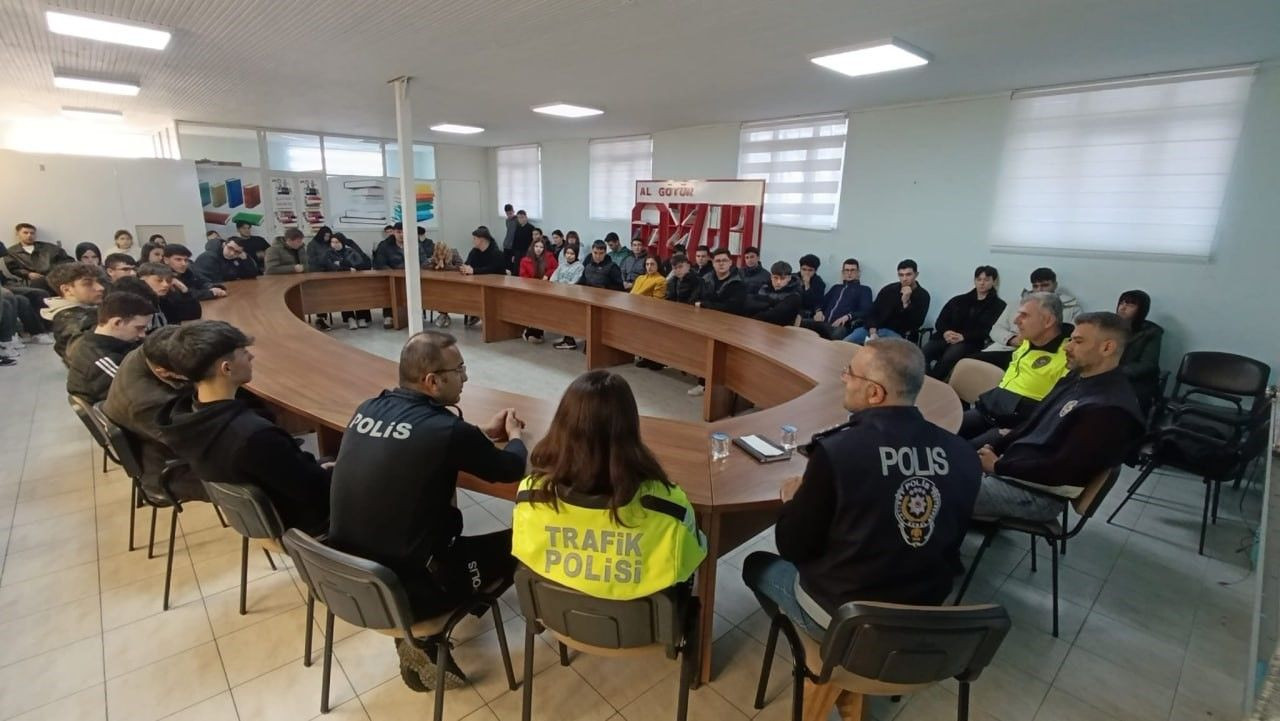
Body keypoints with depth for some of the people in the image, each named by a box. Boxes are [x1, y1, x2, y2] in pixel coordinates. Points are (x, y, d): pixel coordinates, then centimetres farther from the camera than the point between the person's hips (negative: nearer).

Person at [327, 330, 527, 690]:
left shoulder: (368, 409, -2)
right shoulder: (447, 430, -22)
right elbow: (511, 470, -6)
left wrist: (482, 434, 17)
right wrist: (513, 434, 14)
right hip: (405, 590, -7)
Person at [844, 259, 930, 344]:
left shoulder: (922, 295, 0)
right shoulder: (888, 289, 9)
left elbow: (915, 324, -11)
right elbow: (873, 312, 7)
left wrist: (906, 302, -21)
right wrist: (873, 332, -11)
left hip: (897, 334, -3)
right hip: (875, 329, 3)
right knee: (846, 342, -22)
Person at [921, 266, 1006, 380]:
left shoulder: (998, 305, 12)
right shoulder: (959, 300, 23)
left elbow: (990, 331, -4)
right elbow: (940, 321, 14)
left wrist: (963, 337, -17)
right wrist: (946, 332, -10)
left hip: (972, 343, -3)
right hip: (947, 338, 3)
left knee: (949, 356, -37)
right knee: (925, 351, -30)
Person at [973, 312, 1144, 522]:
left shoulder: (1111, 409, -21)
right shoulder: (1077, 378, 9)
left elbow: (1062, 469, -24)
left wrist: (999, 466, -15)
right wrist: (994, 446, 3)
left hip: (1037, 494, -9)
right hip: (1017, 467, 9)